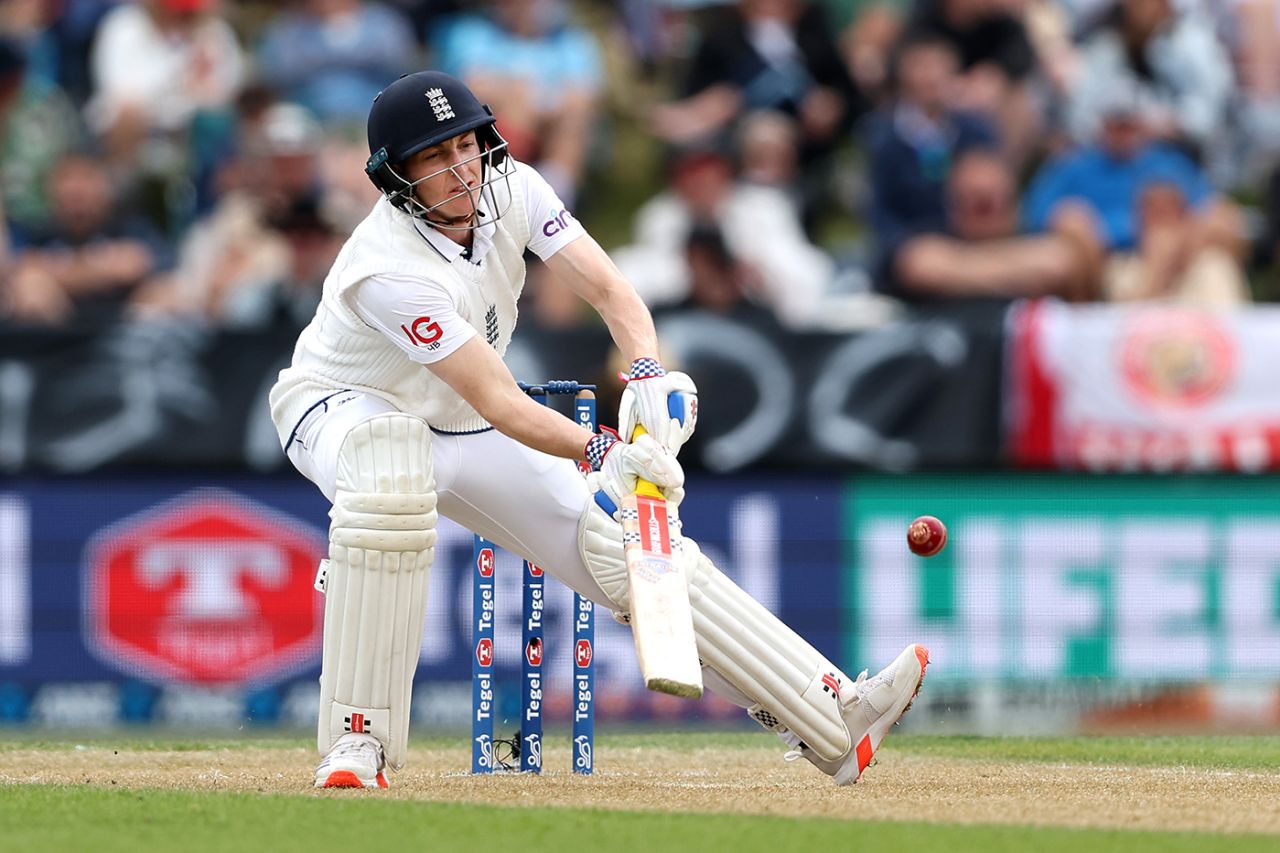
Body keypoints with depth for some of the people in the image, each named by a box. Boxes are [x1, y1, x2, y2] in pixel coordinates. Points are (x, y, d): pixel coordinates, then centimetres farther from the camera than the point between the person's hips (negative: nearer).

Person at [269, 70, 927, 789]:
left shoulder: (512, 190, -14)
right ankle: (359, 738, -38)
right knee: (391, 468, -43)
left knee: (633, 544, -7)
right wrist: (600, 455, -47)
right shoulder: (391, 268, -33)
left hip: (461, 432, 6)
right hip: (343, 408, -6)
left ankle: (835, 717, -8)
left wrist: (649, 374, -36)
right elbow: (498, 403, -36)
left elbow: (608, 287, -16)